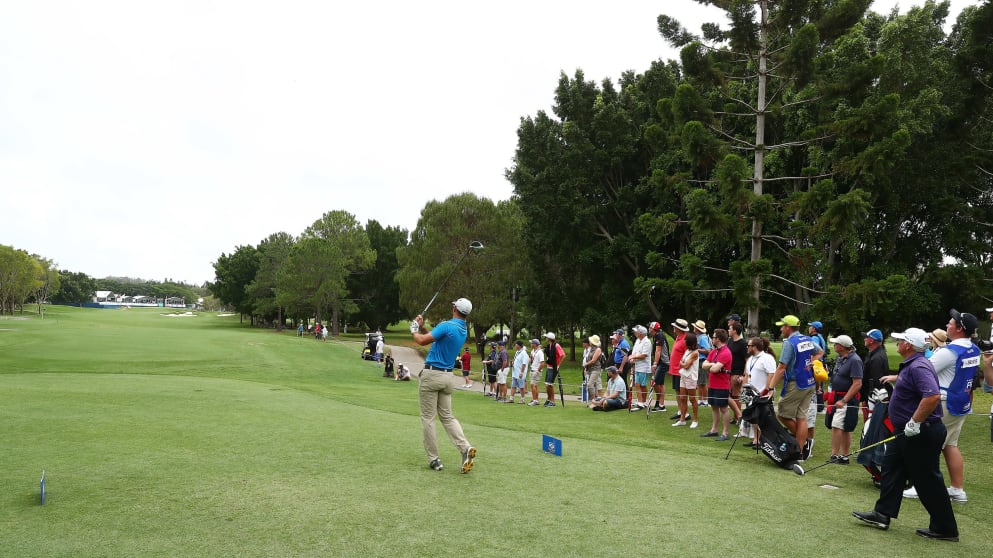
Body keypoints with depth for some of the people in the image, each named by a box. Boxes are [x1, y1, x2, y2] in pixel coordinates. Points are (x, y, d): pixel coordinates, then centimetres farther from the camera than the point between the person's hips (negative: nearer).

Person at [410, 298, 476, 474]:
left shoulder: (446, 326, -17)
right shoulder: (463, 331, 10)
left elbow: (422, 341, -17)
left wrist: (414, 331, 3)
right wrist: (422, 327, 15)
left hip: (431, 374, -7)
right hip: (447, 376, 7)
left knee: (427, 418, 3)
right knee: (447, 416, 11)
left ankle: (434, 459, 6)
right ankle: (465, 447, -9)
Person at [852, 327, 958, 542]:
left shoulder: (918, 367, -23)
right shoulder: (910, 365, 10)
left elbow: (933, 396, -36)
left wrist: (915, 422, -30)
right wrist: (895, 378, 39)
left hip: (921, 434, -11)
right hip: (906, 432, 11)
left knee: (928, 480, 0)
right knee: (891, 468, 13)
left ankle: (945, 529, 13)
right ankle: (882, 514, 20)